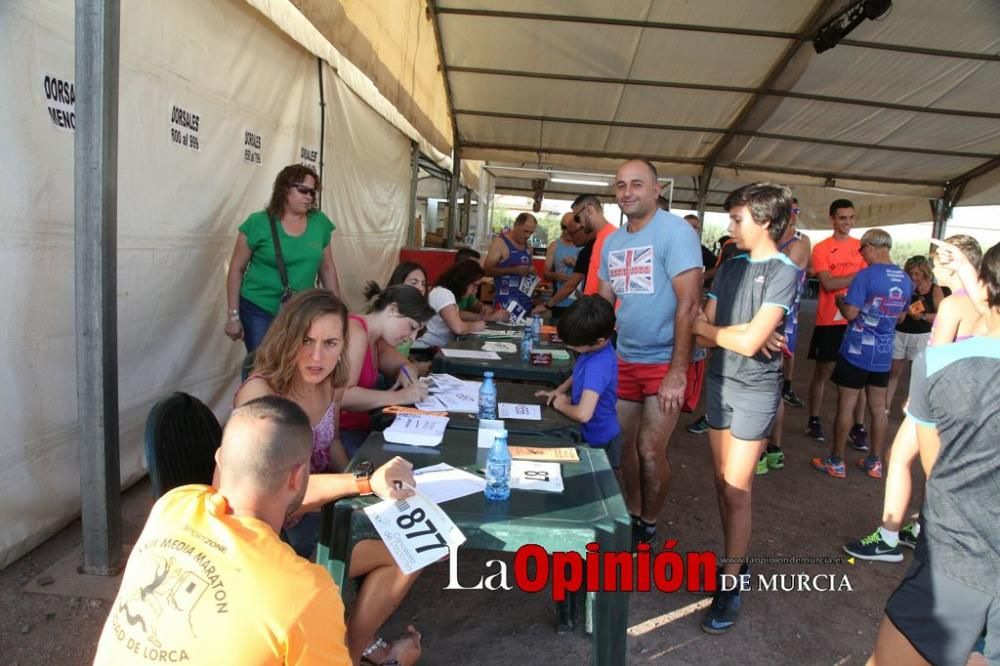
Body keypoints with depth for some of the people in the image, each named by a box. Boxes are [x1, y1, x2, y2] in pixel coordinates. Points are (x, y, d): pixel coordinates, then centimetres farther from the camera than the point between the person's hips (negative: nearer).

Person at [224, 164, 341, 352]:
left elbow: (327, 268, 10)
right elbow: (236, 269, -1)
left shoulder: (320, 222, 2)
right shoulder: (258, 223, -7)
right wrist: (234, 315, -3)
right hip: (258, 311, -3)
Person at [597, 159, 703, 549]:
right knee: (624, 443, 12)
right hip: (625, 359, 6)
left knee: (649, 449, -2)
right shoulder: (612, 242, 6)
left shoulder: (675, 232, -14)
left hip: (665, 362, -6)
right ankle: (633, 516, 33)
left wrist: (678, 370, -22)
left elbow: (689, 304, -19)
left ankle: (649, 526, 21)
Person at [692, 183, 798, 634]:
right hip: (719, 382, 6)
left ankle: (730, 585, 10)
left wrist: (707, 327, -7)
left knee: (736, 489, -2)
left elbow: (749, 342, -20)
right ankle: (735, 561, 27)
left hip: (755, 389, -6)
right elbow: (704, 334, 3)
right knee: (723, 483, 12)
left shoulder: (784, 272, -11)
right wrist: (736, 334, -15)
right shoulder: (731, 267, 8)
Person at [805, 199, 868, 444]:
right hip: (829, 321, -3)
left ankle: (858, 426, 12)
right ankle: (814, 421, 18)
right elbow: (828, 284, -13)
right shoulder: (821, 248, -3)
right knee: (823, 372, 5)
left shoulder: (862, 247, 10)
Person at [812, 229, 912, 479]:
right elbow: (900, 315, 17)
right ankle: (875, 462, 23)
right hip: (884, 355, 6)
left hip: (856, 352, -6)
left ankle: (836, 462, 11)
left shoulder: (865, 276, -16)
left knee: (846, 405, 3)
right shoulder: (906, 280, 6)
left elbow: (850, 313, -18)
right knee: (878, 407, 13)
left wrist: (840, 300, 1)